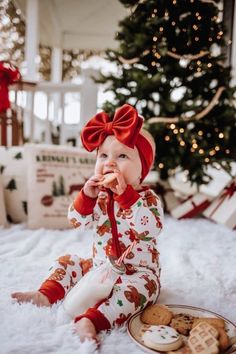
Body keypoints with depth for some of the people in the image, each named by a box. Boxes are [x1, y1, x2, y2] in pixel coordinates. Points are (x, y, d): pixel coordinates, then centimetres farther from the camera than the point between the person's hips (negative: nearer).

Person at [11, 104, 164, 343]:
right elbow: (77, 221, -6)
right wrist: (87, 196, -24)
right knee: (67, 263, 6)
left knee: (141, 285, -35)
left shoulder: (148, 199, -16)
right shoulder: (99, 197, -1)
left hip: (137, 273, -5)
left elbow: (150, 228, -34)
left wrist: (126, 194, -38)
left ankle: (92, 320, -43)